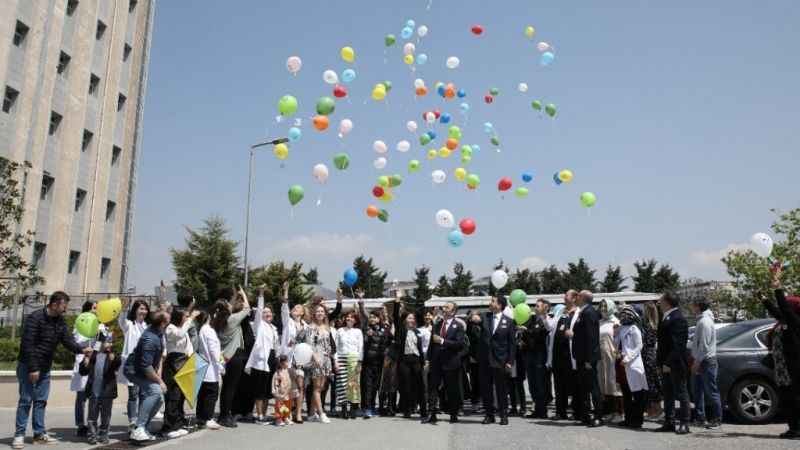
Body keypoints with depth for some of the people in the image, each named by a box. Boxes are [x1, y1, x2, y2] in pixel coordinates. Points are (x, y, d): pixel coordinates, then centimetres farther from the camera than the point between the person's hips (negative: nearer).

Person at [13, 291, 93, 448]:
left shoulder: (60, 321, 5)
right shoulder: (35, 318, -18)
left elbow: (68, 340, -2)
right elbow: (27, 345, -21)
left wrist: (82, 349, -21)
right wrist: (33, 369, -22)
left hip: (45, 368, 7)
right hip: (28, 366, -7)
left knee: (41, 400, 9)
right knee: (26, 400, -3)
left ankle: (40, 434, 14)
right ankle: (19, 435, 7)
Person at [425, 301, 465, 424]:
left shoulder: (458, 325, -3)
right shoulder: (437, 324, 13)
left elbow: (460, 343, -14)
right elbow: (432, 342, 15)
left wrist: (443, 341, -19)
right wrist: (428, 359, 9)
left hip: (450, 362, -4)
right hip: (436, 362, 4)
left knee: (452, 390, 5)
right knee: (432, 388, 1)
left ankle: (453, 415, 18)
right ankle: (431, 414, 5)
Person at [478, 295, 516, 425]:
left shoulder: (508, 322, -3)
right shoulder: (485, 317, 6)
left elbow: (512, 343, -2)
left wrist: (510, 361, -6)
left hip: (500, 361, -3)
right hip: (484, 360, 3)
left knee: (501, 389, 5)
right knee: (486, 389, 8)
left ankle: (503, 415, 18)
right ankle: (489, 414, 20)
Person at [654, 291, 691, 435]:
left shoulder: (677, 318, -17)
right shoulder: (667, 318, 14)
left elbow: (677, 345, -22)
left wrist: (668, 363, -22)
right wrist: (662, 362, 13)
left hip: (676, 364, -10)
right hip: (666, 364, 10)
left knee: (681, 393, 1)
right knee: (668, 394, 13)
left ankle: (684, 424, 8)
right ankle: (669, 422, 21)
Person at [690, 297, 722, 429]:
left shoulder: (705, 322, -17)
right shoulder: (701, 320, 14)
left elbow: (704, 345, -20)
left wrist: (697, 361, -17)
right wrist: (694, 359, 16)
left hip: (706, 361, -10)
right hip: (701, 361, 10)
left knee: (711, 391, -3)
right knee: (698, 390, 13)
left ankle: (717, 419, 3)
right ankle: (700, 417, 20)